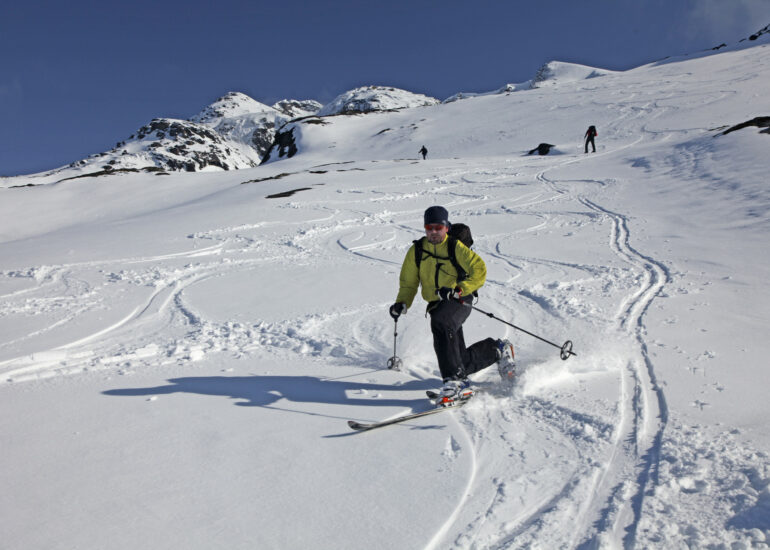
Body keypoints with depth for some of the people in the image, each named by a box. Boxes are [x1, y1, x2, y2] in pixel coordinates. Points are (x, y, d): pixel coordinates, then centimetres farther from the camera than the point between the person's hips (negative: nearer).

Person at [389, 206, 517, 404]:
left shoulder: (456, 247, -5)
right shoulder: (416, 251, 6)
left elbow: (479, 270, -11)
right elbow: (408, 283, 11)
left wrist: (458, 290, -24)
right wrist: (402, 304, -8)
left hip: (459, 301, -4)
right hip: (437, 305, 5)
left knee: (440, 323, -37)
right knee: (463, 362, 3)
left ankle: (455, 380, -36)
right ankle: (497, 349, 33)